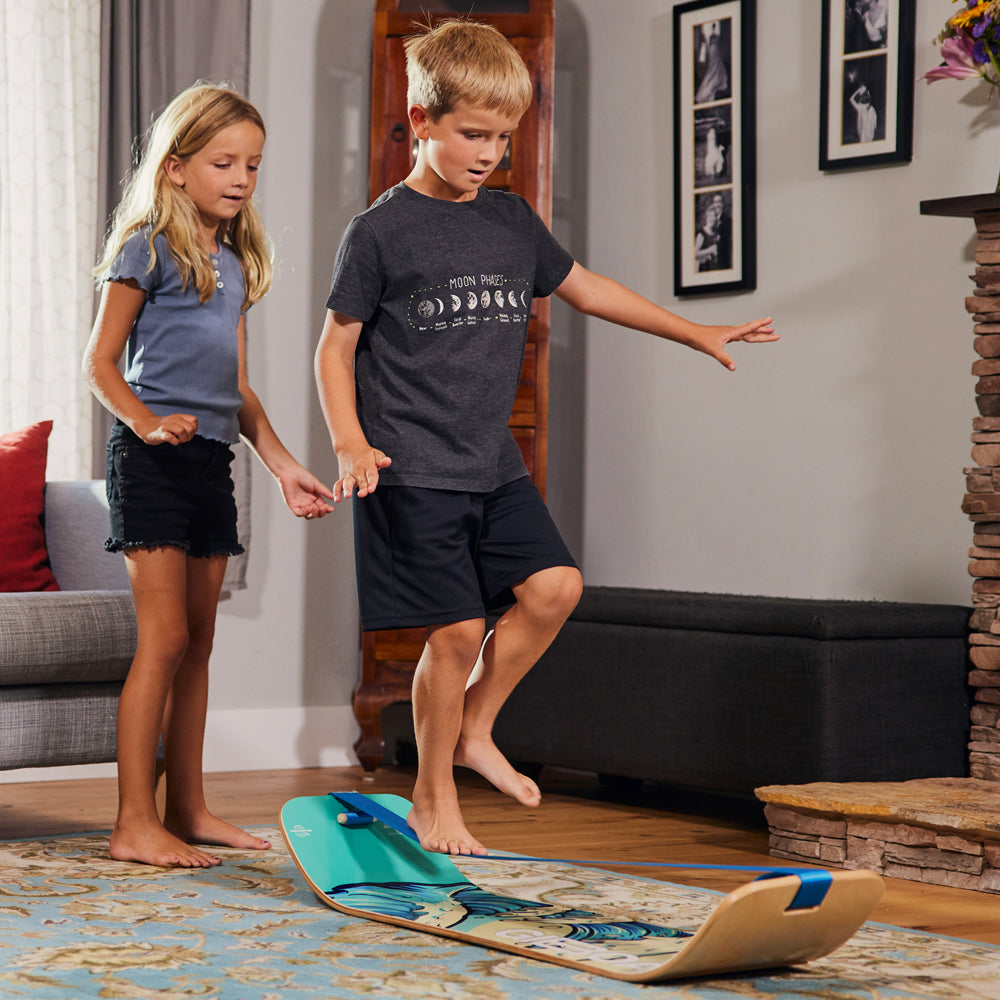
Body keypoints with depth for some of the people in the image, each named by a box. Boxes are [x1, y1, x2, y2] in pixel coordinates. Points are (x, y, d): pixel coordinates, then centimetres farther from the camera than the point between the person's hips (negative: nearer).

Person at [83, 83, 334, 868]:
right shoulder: (148, 249, -4)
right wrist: (146, 422, -24)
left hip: (211, 460, 7)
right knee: (164, 638, -11)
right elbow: (100, 363, -7)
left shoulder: (235, 264, 17)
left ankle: (187, 809, 17)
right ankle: (135, 824, -9)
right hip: (153, 459, -7)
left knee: (198, 643, 10)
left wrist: (284, 466, 14)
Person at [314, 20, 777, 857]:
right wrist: (351, 443, -16)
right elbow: (336, 344, -2)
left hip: (494, 465, 6)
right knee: (457, 630, -7)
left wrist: (696, 333, 26)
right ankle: (434, 799, 10)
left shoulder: (512, 223, 12)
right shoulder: (382, 232, -6)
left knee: (554, 585, -7)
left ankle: (474, 731, 13)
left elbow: (585, 288, 24)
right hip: (413, 473, -6)